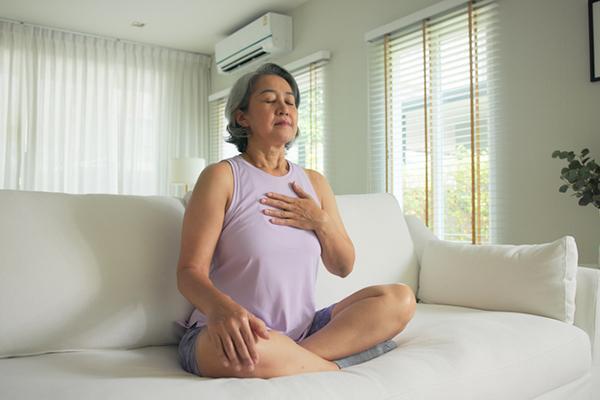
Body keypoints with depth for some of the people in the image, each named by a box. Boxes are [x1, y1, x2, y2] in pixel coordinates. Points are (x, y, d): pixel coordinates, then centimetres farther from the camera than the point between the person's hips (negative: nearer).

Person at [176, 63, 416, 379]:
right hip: (241, 333, -5)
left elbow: (343, 266, 14)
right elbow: (190, 272, -13)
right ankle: (334, 365, -13)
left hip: (301, 331, 5)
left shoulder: (314, 183, 11)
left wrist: (321, 221, -7)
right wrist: (221, 307, -36)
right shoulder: (222, 176, -5)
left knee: (400, 299, -12)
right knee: (249, 349, -40)